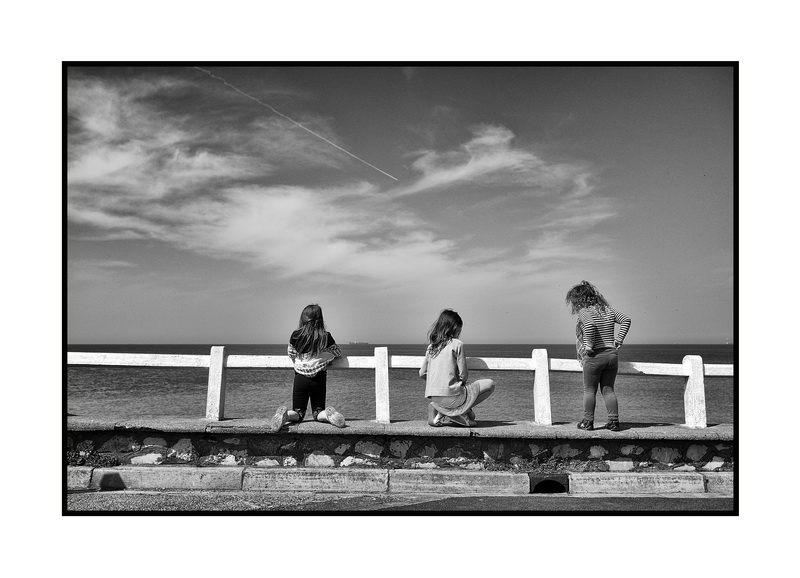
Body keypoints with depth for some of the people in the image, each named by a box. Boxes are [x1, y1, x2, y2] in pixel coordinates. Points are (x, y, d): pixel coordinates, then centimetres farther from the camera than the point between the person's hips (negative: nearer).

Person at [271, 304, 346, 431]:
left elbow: (291, 354, 10)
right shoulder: (326, 337, -7)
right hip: (319, 379, 0)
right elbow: (338, 353, 9)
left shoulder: (296, 335, -5)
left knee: (298, 413, 10)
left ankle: (285, 414, -24)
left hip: (300, 378, 0)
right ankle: (328, 414, -22)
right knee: (318, 412, 12)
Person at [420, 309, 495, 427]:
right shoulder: (457, 344, -6)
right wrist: (462, 382, 16)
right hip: (451, 397, -7)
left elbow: (422, 374, 14)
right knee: (489, 384, 7)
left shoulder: (431, 346, 11)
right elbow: (463, 374, -6)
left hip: (434, 398, 7)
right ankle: (459, 412, -1)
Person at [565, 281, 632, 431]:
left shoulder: (584, 311, -10)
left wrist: (588, 346, -21)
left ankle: (588, 421, 10)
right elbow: (626, 319, 6)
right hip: (612, 354, 6)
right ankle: (614, 421, 11)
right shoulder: (607, 310, 10)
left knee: (589, 390, 7)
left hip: (594, 356, -6)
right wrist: (619, 339, 5)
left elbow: (589, 324, -29)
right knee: (608, 389, 13)